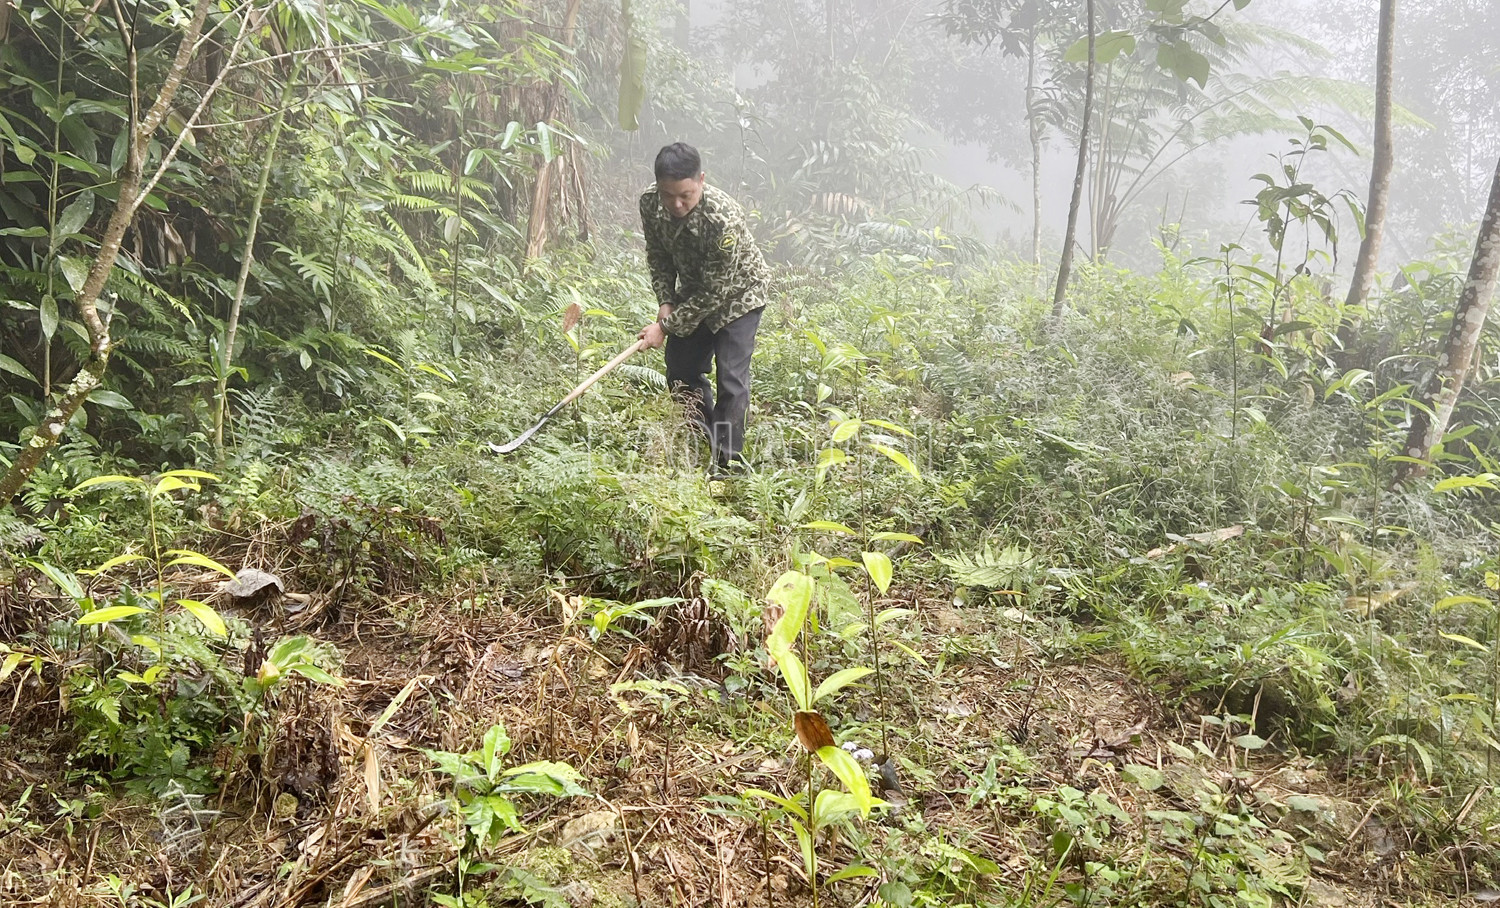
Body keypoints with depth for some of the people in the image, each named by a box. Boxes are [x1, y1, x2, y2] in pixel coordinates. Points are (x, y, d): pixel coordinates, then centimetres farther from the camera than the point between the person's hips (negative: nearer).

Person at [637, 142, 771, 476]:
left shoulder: (724, 218, -38)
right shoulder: (650, 203, -19)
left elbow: (715, 292, -30)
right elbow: (658, 256, -1)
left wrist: (666, 327, -26)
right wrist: (666, 302, -13)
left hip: (736, 294, -6)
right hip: (693, 293, 7)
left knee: (731, 379, -11)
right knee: (681, 372, 10)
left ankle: (729, 461, -2)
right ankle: (708, 444, 28)